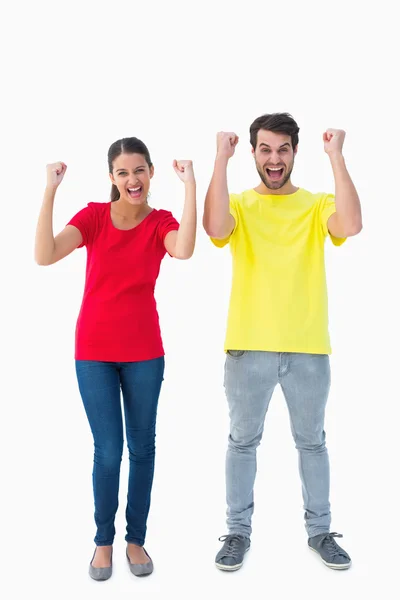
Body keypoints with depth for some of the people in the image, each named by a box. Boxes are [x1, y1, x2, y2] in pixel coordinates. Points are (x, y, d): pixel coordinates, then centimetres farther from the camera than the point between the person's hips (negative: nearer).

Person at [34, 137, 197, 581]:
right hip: (94, 351, -1)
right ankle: (103, 540, 23)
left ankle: (136, 539, 27)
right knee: (108, 450, 2)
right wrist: (50, 191, -24)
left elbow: (184, 251, -28)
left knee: (142, 447, 10)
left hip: (144, 352, 1)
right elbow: (44, 256, -20)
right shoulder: (93, 215, -4)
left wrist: (190, 186, -28)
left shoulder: (161, 222, -3)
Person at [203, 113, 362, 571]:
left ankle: (320, 530, 31)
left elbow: (351, 225, -18)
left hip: (308, 348, 1)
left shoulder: (317, 205, 3)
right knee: (243, 441, 11)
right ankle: (238, 530, 28)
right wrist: (222, 158, -19)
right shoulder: (239, 205, 1)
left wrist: (335, 156, -16)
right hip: (249, 347, 0)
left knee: (311, 441, 14)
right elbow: (215, 228, -22)